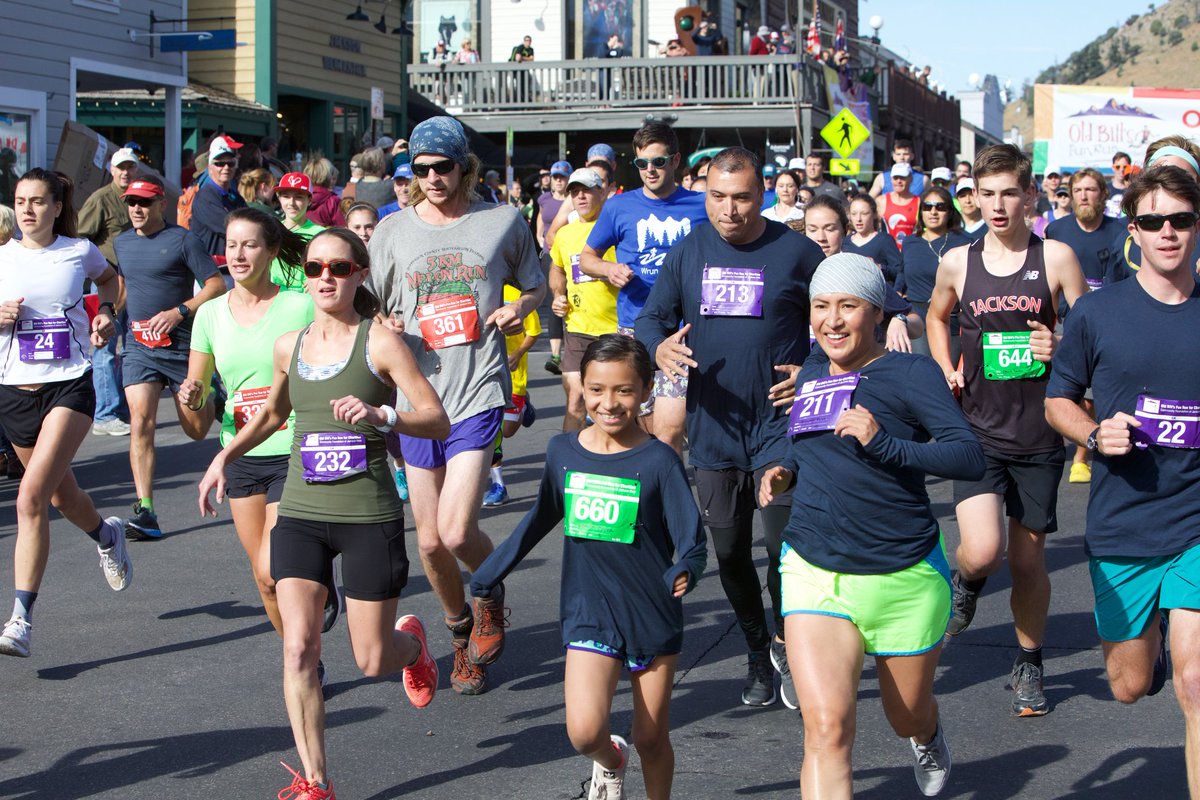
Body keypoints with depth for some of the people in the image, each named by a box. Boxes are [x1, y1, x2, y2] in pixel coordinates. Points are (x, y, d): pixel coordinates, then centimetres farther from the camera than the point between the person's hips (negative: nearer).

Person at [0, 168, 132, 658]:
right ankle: (106, 536, 54)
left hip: (69, 385, -3)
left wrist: (105, 312, 7)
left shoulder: (79, 251, 1)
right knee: (61, 495, 18)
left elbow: (109, 277, 24)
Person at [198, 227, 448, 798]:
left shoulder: (379, 342, -7)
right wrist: (224, 456, 16)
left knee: (372, 661, 3)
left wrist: (380, 415, -28)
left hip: (369, 518, -3)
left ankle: (411, 641, 40)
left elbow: (438, 422, -12)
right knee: (298, 648, -11)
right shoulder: (289, 346, 7)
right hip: (300, 515, 4)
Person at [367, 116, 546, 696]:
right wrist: (383, 327, -10)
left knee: (457, 532, -15)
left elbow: (536, 286, 16)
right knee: (430, 541, 6)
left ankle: (492, 594, 19)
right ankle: (462, 635, 31)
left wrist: (519, 309, -5)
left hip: (478, 392, -3)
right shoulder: (393, 230, 6)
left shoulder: (503, 222, 3)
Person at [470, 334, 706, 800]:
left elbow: (692, 539, -13)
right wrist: (491, 573, 24)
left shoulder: (658, 461, -11)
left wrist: (685, 571, -35)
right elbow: (542, 518, 17)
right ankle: (609, 762, 22)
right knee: (584, 733, -13)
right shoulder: (563, 451, 0)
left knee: (651, 739, 7)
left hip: (654, 617, -2)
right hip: (588, 614, 2)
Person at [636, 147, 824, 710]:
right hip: (713, 426, 4)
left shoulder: (796, 251, -4)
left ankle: (785, 643, 14)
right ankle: (757, 654, 29)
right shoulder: (687, 253, 5)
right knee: (730, 552, 10)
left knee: (785, 543, -12)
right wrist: (659, 347, -14)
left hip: (780, 420, -3)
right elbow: (651, 319, 9)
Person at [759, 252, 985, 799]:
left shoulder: (909, 372, -9)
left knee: (908, 717, 19)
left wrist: (884, 442, -30)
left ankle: (928, 736, 57)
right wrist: (786, 472, 8)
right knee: (826, 728, -15)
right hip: (813, 572, 3)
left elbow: (971, 458, -19)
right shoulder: (811, 375, 10)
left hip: (904, 578, -3)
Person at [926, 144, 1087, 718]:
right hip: (979, 429, 0)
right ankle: (965, 583, 19)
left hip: (1038, 434, 0)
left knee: (1027, 559, 8)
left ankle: (1028, 664, 30)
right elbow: (937, 317, 23)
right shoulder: (957, 262, 2)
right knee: (982, 552, -18)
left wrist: (1061, 349, -18)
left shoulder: (1056, 257, -3)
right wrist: (947, 369, 8)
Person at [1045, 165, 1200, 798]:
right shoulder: (1097, 312, 0)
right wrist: (1095, 434, -10)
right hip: (1121, 524, 1)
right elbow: (1058, 400, 10)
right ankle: (1148, 638, 49)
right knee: (1129, 685, 14)